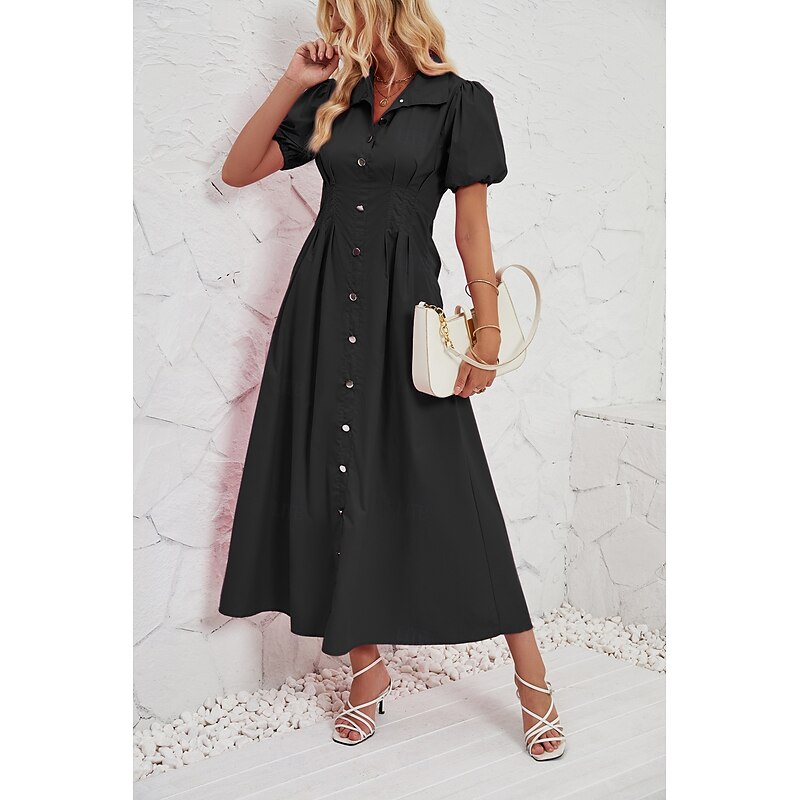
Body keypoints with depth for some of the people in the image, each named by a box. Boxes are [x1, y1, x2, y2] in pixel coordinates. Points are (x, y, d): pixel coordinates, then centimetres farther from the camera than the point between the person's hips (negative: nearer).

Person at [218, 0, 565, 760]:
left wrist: (488, 328, -8)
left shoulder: (457, 101, 2)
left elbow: (472, 224, -2)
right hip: (324, 301, 5)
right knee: (337, 481, 4)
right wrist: (291, 83, 5)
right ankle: (367, 667, 18)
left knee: (446, 491, -5)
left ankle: (531, 675, 9)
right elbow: (237, 171, 11)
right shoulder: (329, 101, 14)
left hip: (404, 304, -4)